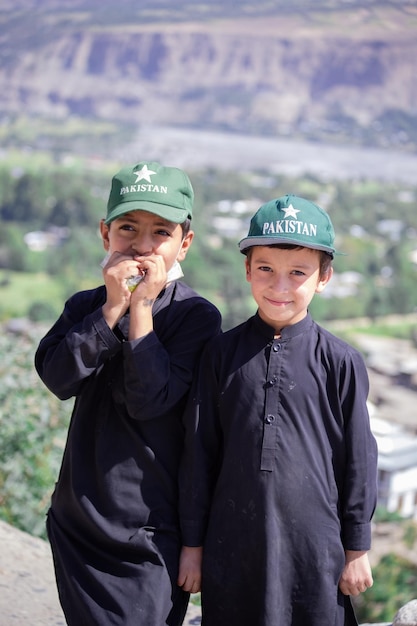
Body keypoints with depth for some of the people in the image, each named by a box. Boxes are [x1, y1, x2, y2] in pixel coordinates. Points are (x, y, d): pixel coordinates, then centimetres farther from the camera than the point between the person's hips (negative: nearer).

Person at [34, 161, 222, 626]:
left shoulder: (196, 316, -9)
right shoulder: (86, 306, 5)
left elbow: (150, 400, -19)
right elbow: (57, 377, -12)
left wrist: (141, 308, -19)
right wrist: (112, 307, -18)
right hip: (77, 521, 5)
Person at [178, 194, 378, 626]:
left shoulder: (340, 362, -5)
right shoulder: (222, 353, -1)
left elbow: (357, 459, 1)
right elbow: (199, 453, 3)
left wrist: (357, 549, 4)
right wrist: (192, 543, 5)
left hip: (313, 546, -1)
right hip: (232, 546, 2)